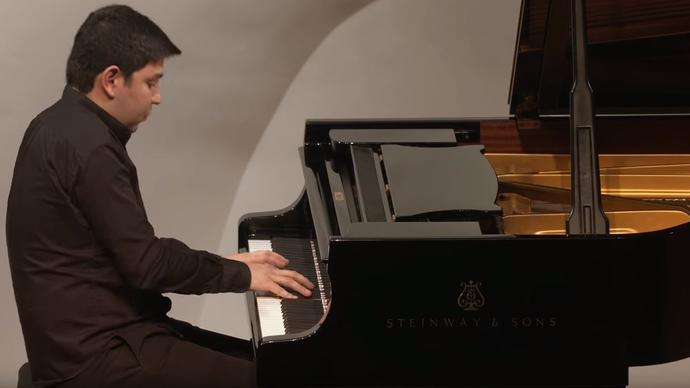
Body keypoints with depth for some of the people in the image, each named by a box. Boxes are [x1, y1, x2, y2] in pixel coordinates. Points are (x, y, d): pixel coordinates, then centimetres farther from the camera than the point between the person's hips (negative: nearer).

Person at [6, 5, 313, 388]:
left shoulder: (66, 126, 13)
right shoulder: (88, 146, -20)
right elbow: (145, 263, -21)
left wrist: (224, 266, 15)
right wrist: (240, 275, -8)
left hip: (88, 334, 11)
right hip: (96, 355, -11)